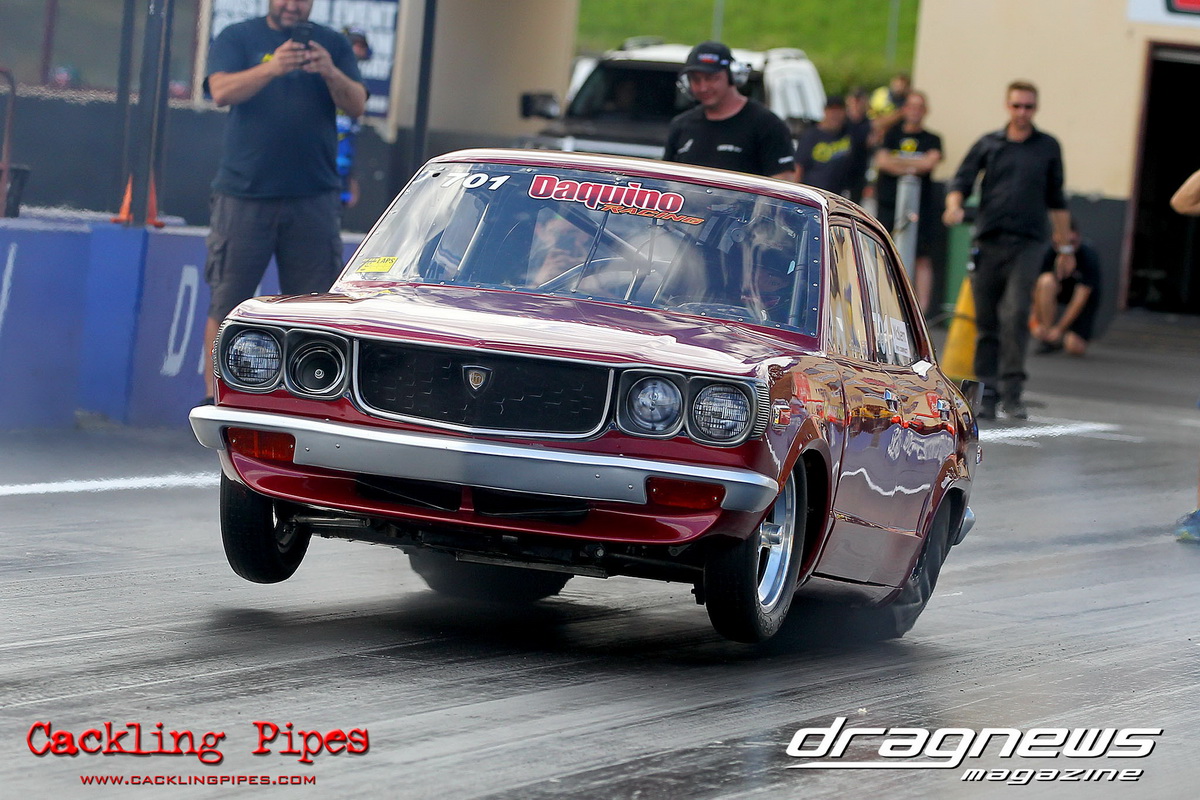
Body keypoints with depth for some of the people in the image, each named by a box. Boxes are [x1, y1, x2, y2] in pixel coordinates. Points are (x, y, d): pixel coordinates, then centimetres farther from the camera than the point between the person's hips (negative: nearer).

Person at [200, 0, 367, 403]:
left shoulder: (332, 44, 10)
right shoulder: (237, 38, 5)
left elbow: (357, 104, -1)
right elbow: (222, 91, -12)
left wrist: (331, 73, -21)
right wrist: (271, 68, -29)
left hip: (313, 196, 2)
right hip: (244, 194, -1)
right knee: (226, 304, -2)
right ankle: (213, 397, 3)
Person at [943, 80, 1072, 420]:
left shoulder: (1048, 147, 11)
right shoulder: (988, 145, 10)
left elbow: (1057, 200, 16)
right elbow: (962, 179, 4)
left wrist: (1065, 247, 18)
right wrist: (954, 205, -18)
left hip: (1028, 242, -2)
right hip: (989, 240, 2)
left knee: (1016, 313, -17)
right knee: (986, 321, 4)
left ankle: (1012, 390, -13)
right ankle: (987, 392, 11)